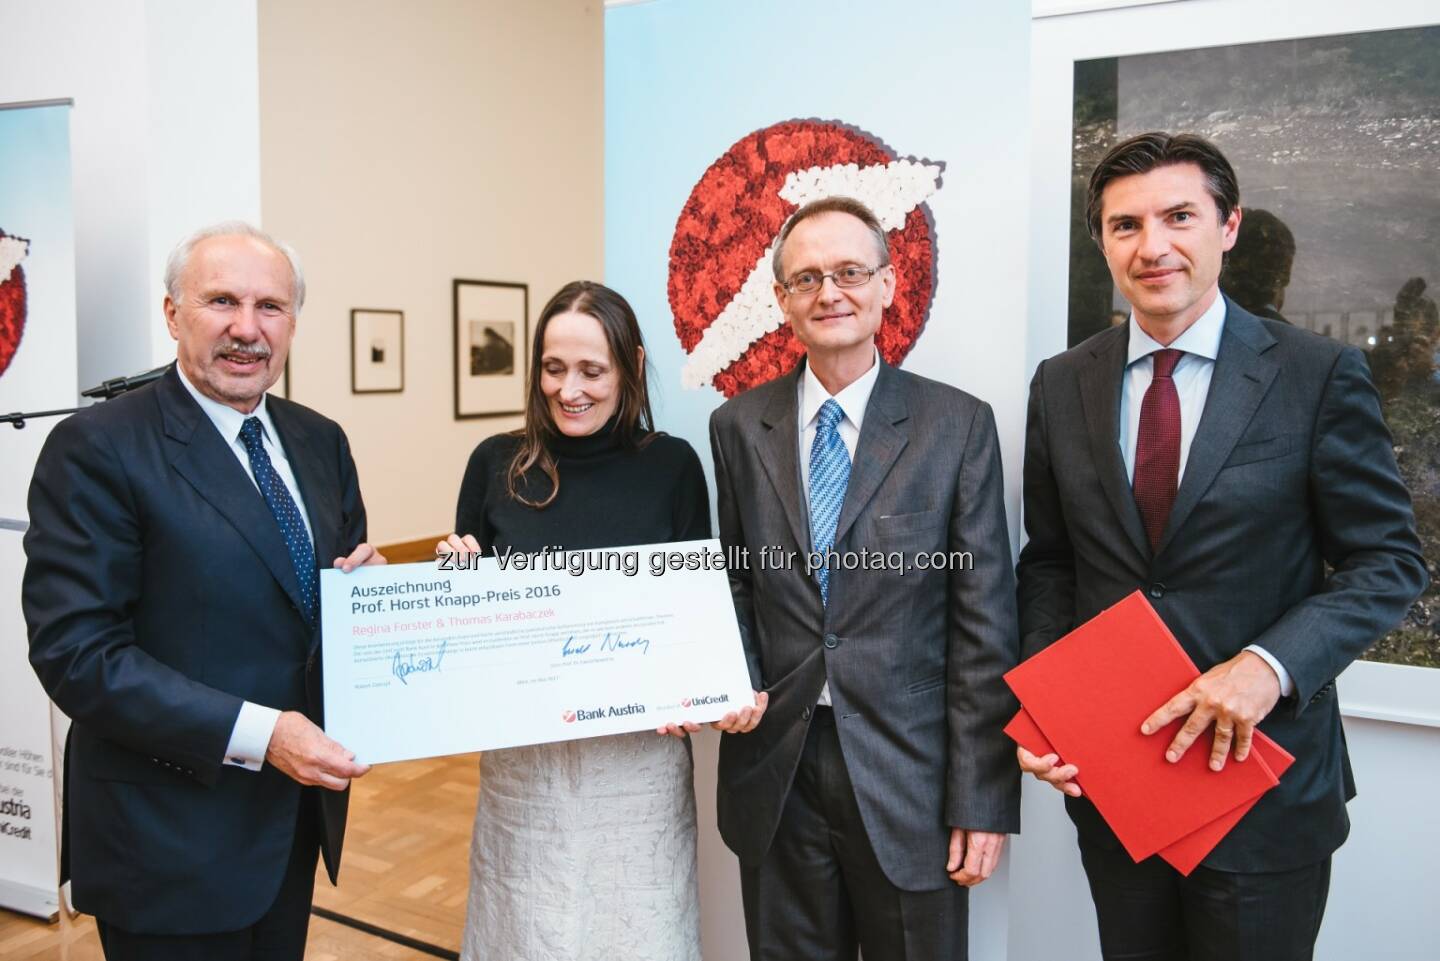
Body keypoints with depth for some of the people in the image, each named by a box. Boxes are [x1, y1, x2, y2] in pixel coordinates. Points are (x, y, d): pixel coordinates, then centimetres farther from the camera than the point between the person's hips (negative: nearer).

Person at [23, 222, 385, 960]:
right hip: (171, 837, -6)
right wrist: (254, 733, -25)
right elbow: (75, 651, -18)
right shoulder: (97, 449, -14)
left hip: (297, 810, 6)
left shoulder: (320, 442, 5)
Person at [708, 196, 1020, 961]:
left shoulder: (957, 425, -6)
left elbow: (984, 627, -7)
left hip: (908, 770, -2)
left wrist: (983, 799, -8)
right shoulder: (738, 426, 2)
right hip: (774, 770, 2)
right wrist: (739, 684, -7)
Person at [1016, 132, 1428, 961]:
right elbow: (1050, 562, 6)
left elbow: (1389, 561, -6)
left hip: (1264, 775, -2)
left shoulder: (1320, 376, -8)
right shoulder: (1062, 386, 1)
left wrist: (1270, 666, -21)